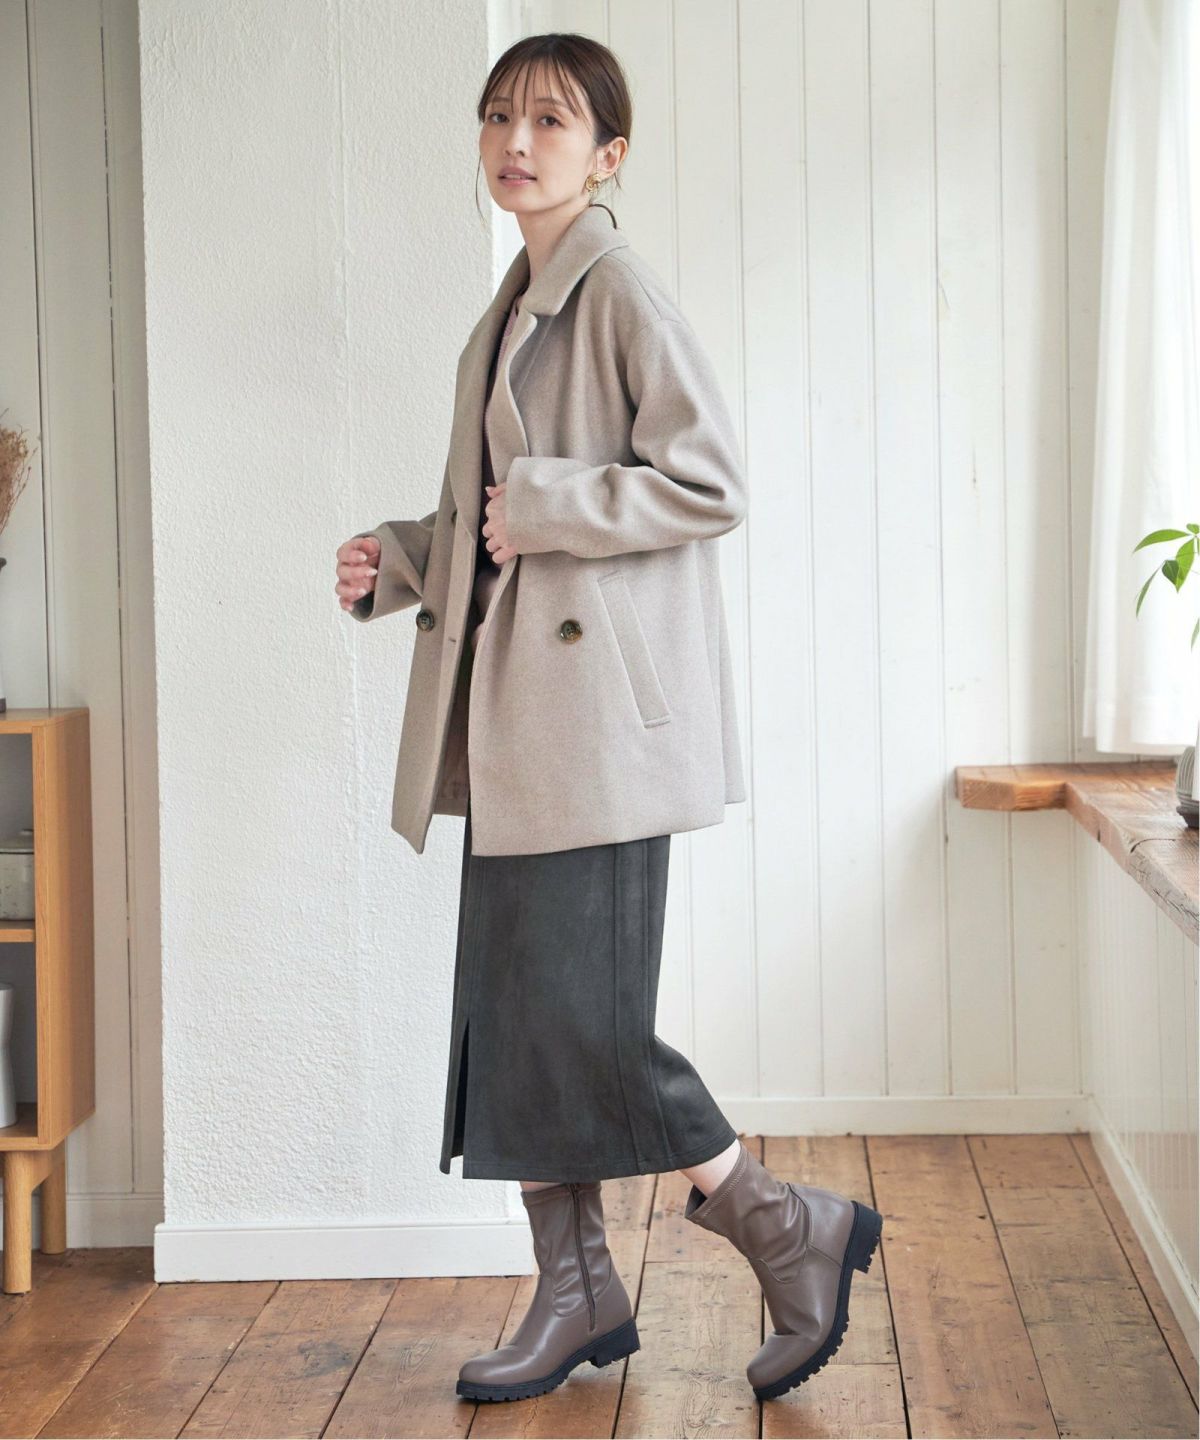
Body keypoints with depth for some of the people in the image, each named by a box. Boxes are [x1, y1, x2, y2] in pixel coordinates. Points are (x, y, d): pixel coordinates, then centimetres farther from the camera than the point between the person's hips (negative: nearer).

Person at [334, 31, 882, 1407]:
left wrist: (545, 505, -16)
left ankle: (793, 1229, 11)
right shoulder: (510, 312, 17)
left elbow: (710, 485, -16)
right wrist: (405, 558, 10)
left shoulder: (619, 291, -8)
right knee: (511, 1012, 10)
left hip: (603, 711, -9)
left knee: (578, 1013, -8)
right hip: (517, 714, 9)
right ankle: (577, 1295, 22)